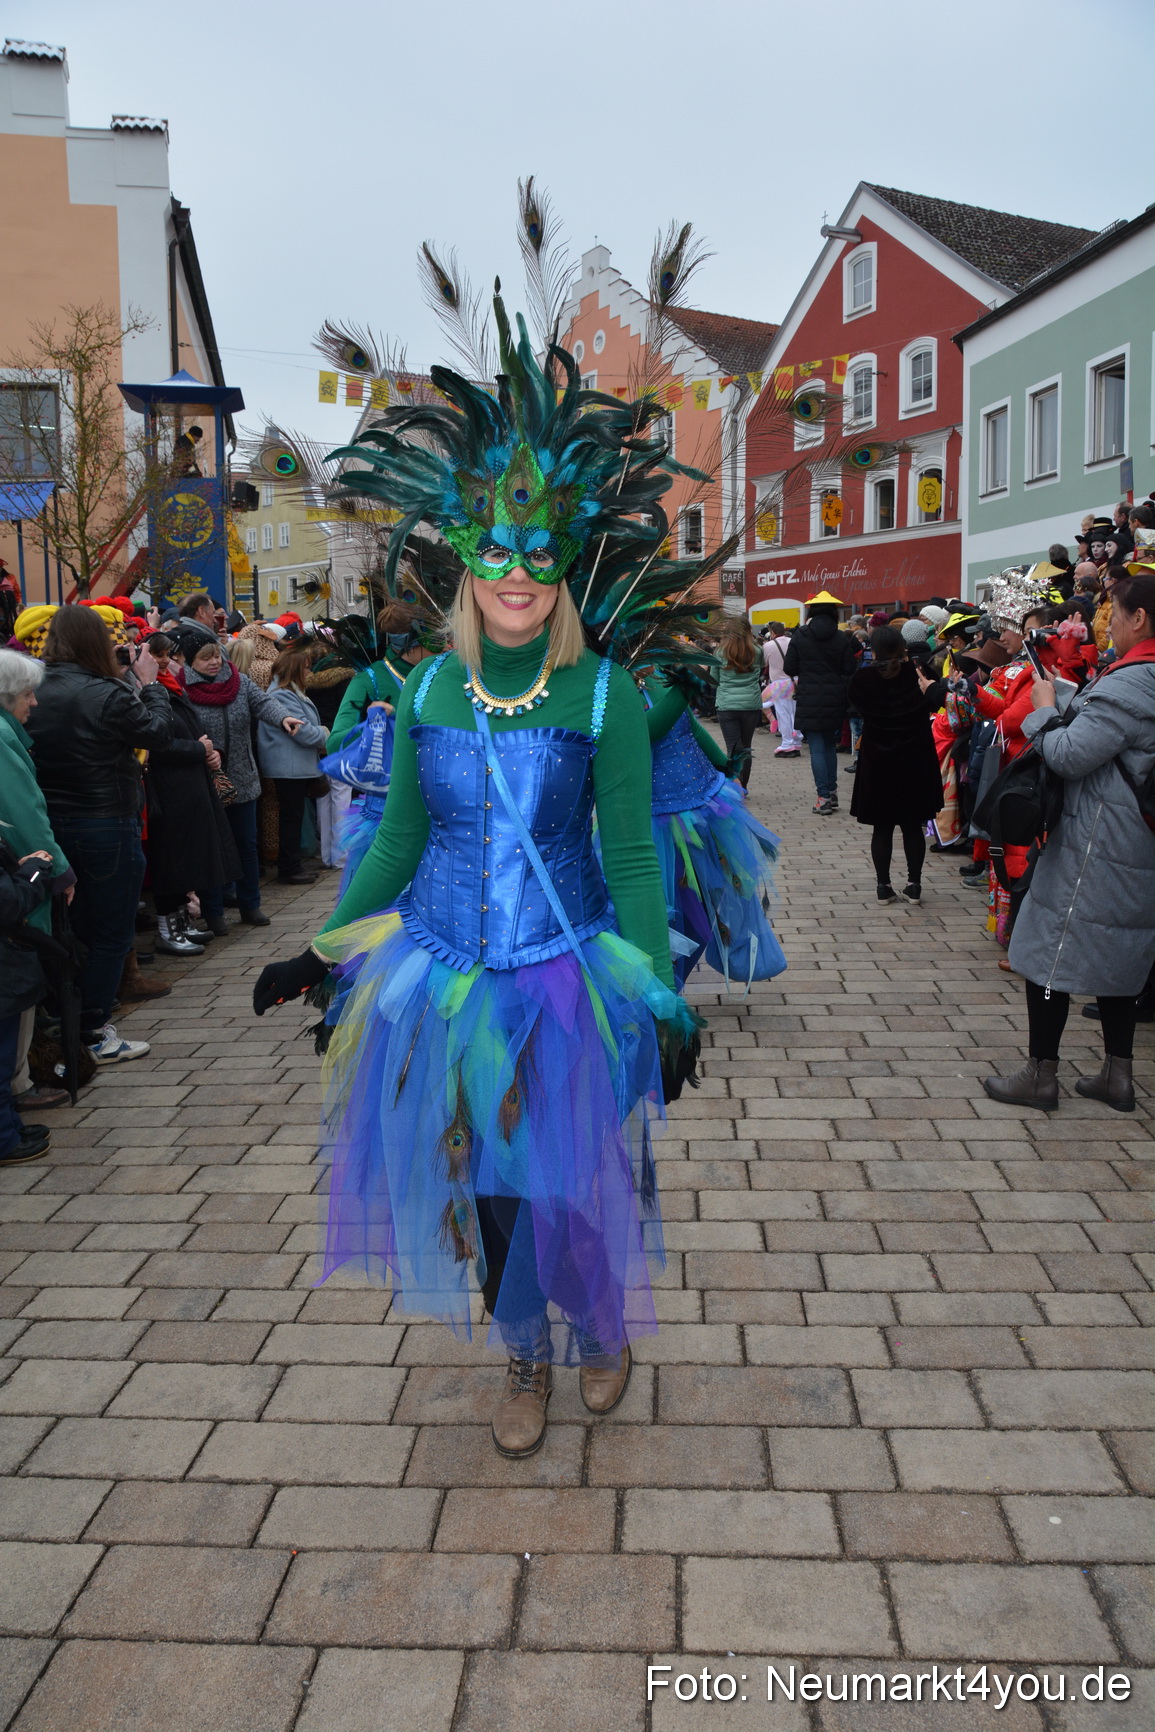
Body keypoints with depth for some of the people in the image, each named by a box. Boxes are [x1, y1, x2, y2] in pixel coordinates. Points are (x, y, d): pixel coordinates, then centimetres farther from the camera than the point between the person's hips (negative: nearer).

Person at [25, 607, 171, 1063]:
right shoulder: (107, 695, -20)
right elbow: (158, 731, -8)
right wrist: (149, 684, 5)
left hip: (51, 826, 7)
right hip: (107, 827, -6)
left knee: (74, 931, 20)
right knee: (112, 934, 7)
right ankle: (92, 1035, 12)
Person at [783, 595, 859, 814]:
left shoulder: (800, 636, -5)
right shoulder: (842, 639, -2)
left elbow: (789, 668, -3)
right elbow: (850, 670, -2)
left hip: (809, 700, -2)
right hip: (835, 699, 2)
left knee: (816, 748, 0)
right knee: (830, 745, 18)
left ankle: (823, 798, -5)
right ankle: (832, 792, 20)